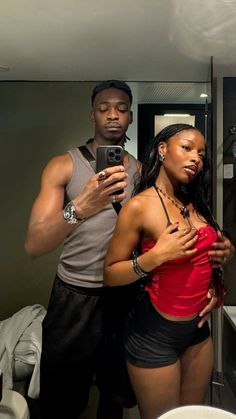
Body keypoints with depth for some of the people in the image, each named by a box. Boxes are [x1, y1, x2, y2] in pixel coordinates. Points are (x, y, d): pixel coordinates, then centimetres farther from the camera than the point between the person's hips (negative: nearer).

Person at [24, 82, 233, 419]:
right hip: (75, 298, -2)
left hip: (126, 295, 3)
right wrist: (81, 208, -39)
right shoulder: (64, 166, -8)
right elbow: (34, 245, -19)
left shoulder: (142, 172, 2)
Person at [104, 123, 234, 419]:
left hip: (197, 326, 7)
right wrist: (156, 256, -27)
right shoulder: (139, 206, -18)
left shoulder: (195, 202, 2)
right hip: (154, 331, -6)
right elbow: (110, 275, -14)